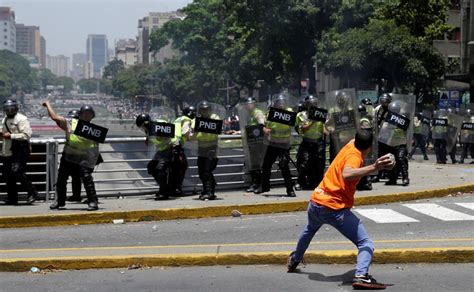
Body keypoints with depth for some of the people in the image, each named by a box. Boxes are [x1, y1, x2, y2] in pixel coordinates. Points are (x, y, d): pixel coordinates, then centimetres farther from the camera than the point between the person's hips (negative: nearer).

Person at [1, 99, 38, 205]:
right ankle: (12, 199, 18)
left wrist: (11, 136, -20)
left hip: (20, 151, -9)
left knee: (17, 172, -20)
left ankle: (32, 193, -9)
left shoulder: (21, 119, -9)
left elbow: (27, 134, -18)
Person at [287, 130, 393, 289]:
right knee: (366, 244, -8)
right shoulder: (354, 157, -16)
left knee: (310, 229, 40)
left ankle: (294, 260, 61)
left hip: (315, 203, 9)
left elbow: (355, 140, 35)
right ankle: (361, 276, -32)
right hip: (335, 209, -9)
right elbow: (346, 174, -40)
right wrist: (374, 168, -47)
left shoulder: (350, 145, 7)